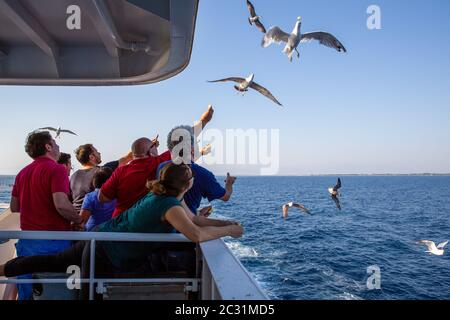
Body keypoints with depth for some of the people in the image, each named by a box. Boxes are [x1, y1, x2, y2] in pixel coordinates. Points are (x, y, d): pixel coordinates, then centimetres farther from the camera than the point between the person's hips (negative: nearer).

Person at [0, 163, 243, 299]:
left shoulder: (162, 195, 4)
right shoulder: (170, 205, -25)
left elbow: (193, 219, 13)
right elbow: (197, 235, -38)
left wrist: (224, 222, 5)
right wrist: (228, 230, -22)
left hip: (99, 237, 9)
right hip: (105, 257, -9)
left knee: (54, 262, 24)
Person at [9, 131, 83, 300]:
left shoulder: (22, 173, 10)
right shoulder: (56, 169, -13)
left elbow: (14, 207, 17)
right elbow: (61, 205, -25)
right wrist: (78, 220, -10)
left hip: (27, 241, 7)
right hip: (53, 241, -7)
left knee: (26, 292, 15)